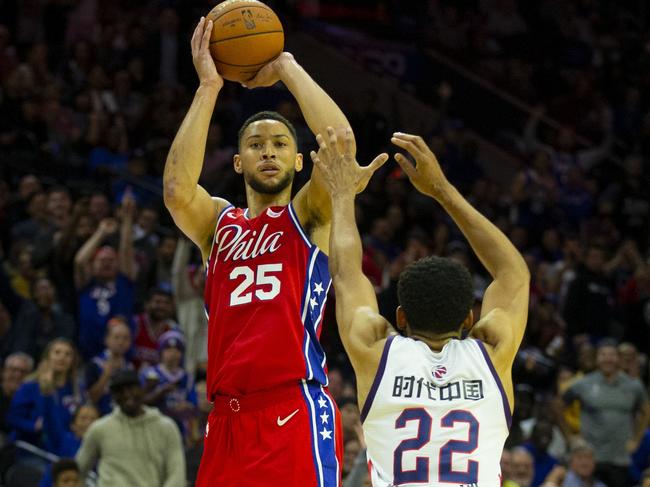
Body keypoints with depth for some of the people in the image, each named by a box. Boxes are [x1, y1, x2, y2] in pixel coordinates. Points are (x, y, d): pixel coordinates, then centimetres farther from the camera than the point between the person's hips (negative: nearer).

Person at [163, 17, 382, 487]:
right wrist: (209, 86, -6)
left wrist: (287, 67, -2)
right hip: (227, 417, 4)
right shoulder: (218, 222, 17)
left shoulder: (309, 216, 8)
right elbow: (177, 189, -6)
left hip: (296, 411, -4)